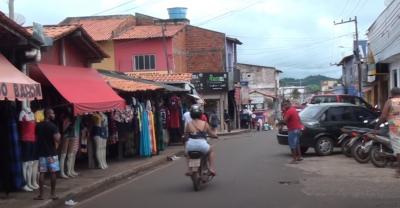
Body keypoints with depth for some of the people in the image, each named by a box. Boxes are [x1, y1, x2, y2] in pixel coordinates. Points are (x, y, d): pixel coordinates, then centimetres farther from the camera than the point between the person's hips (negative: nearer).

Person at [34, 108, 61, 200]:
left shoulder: (38, 126, 6)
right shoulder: (52, 126, -12)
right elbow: (57, 139, -22)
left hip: (41, 152, 4)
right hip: (51, 153, -4)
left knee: (42, 173, 5)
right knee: (52, 173, 4)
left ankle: (41, 194, 5)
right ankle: (53, 193, 8)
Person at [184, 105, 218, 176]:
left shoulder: (188, 124, 5)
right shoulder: (204, 123, 4)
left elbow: (185, 136, 12)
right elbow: (211, 133, 13)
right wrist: (216, 136, 36)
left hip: (191, 145, 1)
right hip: (202, 145, -1)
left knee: (187, 152, 36)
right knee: (211, 151, 31)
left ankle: (189, 169, 26)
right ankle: (212, 168, 17)